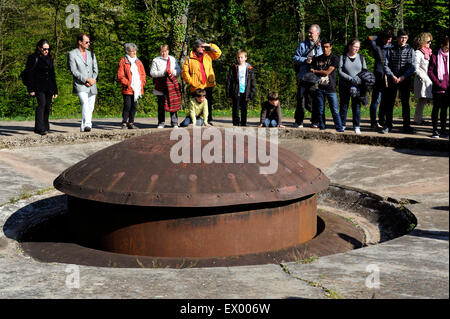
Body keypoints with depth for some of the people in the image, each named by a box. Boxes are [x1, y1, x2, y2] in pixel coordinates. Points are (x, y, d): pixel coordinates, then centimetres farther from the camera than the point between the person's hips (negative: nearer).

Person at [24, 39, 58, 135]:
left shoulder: (49, 59, 19)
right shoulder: (33, 58, -1)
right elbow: (29, 74, -5)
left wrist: (55, 90, 19)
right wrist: (31, 89, -13)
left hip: (49, 87, 6)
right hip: (39, 86, -6)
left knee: (47, 106, 5)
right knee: (41, 104, -20)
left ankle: (45, 126, 18)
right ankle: (40, 128, -25)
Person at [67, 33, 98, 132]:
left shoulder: (91, 54, 18)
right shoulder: (72, 54, 2)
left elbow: (95, 70, 13)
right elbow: (73, 71, -8)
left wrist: (92, 81, -6)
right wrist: (86, 79, -15)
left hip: (92, 86, 6)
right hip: (80, 85, -6)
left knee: (90, 108, 4)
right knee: (85, 103, -25)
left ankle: (83, 127, 14)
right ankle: (87, 125, -37)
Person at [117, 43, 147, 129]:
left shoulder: (138, 62, 15)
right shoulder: (123, 61, 0)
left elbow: (143, 74, 18)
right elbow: (120, 76, -5)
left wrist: (142, 83, 4)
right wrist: (128, 83, -12)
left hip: (137, 89, 5)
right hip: (128, 89, -5)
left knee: (134, 106, 7)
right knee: (127, 106, -9)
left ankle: (131, 123, 14)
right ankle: (124, 123, -3)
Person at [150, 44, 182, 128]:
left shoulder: (173, 59, 14)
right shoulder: (156, 60, 6)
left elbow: (179, 70, 13)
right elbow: (152, 73, -2)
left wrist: (173, 72, -8)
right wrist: (163, 73, -14)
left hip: (171, 84, 1)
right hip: (160, 86, -1)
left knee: (173, 104, -3)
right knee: (161, 105, 2)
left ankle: (174, 122, 4)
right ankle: (161, 123, 10)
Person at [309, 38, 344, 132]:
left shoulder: (334, 58, 2)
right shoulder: (316, 59, 13)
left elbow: (327, 72, -7)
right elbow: (311, 70, 15)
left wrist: (315, 71, 3)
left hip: (330, 88, -3)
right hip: (319, 88, 3)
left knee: (335, 110, -6)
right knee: (320, 110, 4)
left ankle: (340, 129, -4)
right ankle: (322, 129, 11)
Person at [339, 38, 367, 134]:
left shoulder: (361, 58, 11)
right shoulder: (343, 57, 2)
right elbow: (340, 72, -7)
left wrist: (359, 79, -12)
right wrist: (351, 79, -18)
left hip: (357, 87, 1)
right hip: (345, 86, -1)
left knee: (357, 106, 0)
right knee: (344, 106, 3)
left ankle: (357, 126, 7)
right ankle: (342, 125, 13)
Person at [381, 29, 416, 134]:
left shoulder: (410, 50, 4)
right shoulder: (390, 50, 5)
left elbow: (413, 67, -2)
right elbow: (385, 65, 1)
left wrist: (402, 77, -14)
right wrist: (392, 76, -13)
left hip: (405, 80, 0)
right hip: (392, 80, 0)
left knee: (405, 103, 3)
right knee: (389, 103, 2)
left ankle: (406, 126, 9)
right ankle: (388, 125, 10)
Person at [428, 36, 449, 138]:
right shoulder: (435, 56, 0)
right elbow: (430, 71, -4)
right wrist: (438, 83, -11)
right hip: (438, 88, -3)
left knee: (444, 109, 9)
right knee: (436, 109, 1)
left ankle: (443, 130, 15)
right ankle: (435, 131, 7)